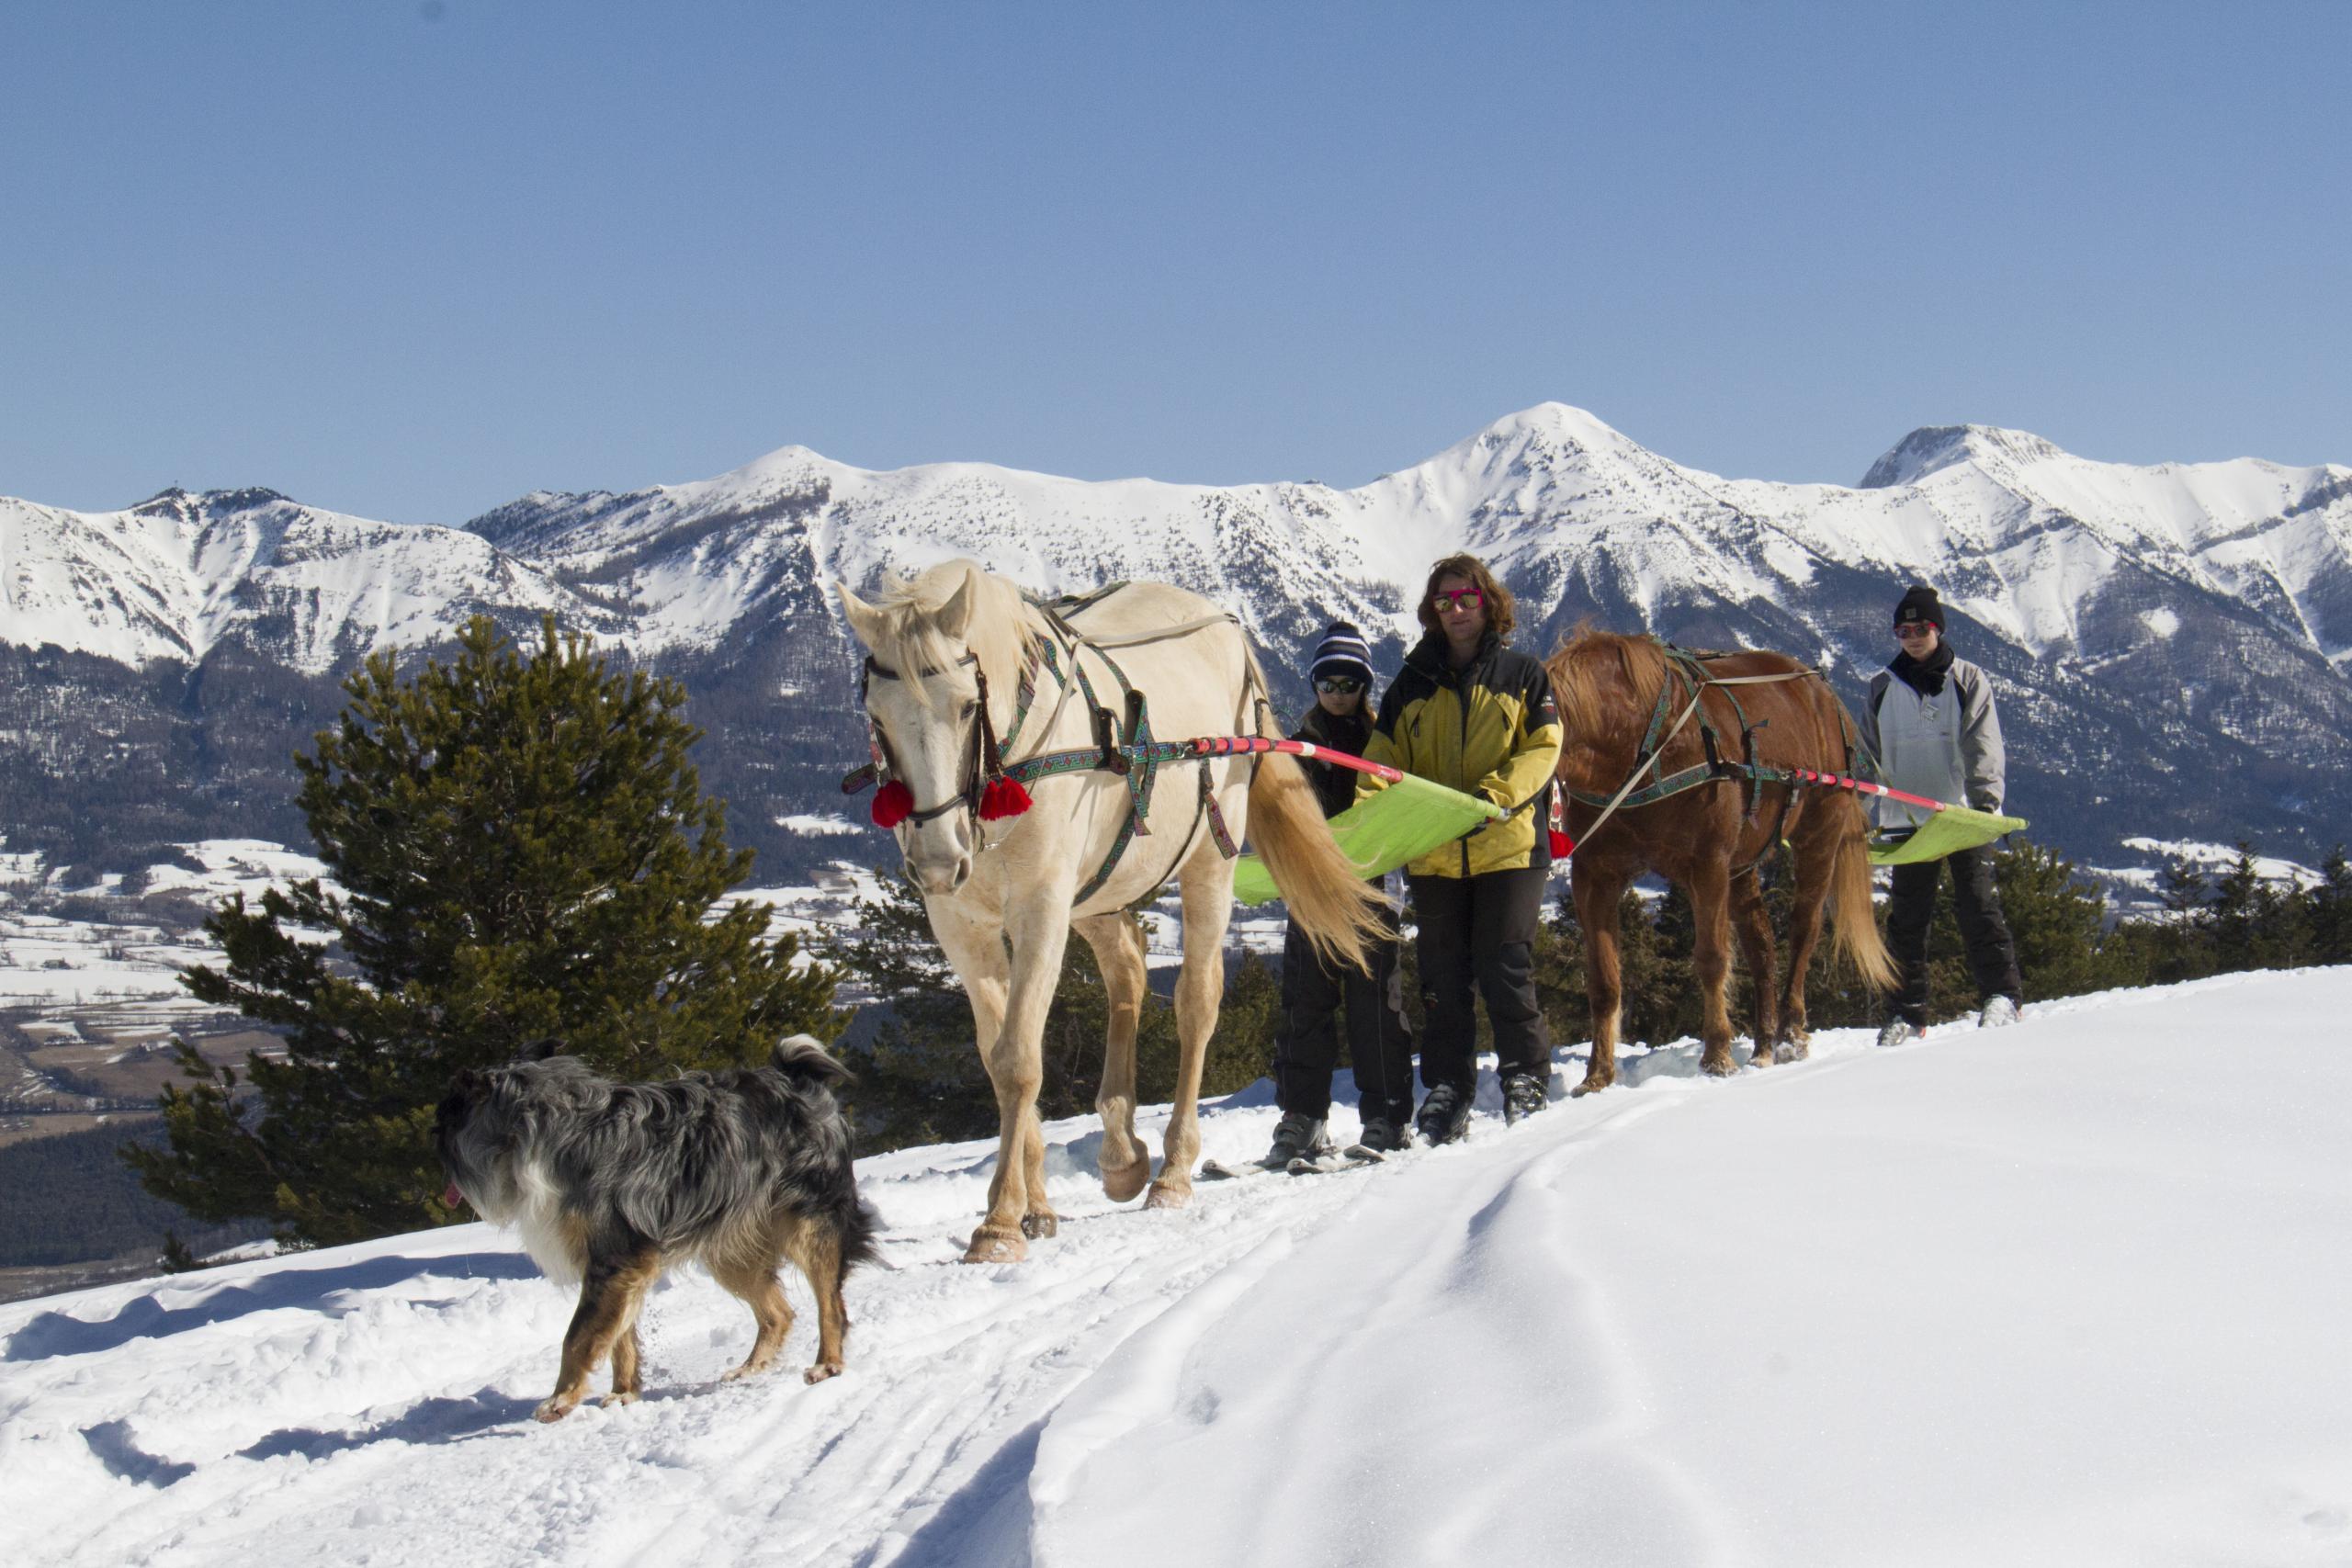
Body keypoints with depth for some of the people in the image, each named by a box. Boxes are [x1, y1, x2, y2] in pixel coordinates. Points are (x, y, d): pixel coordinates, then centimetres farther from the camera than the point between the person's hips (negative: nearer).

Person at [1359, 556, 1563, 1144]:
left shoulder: (1522, 675, 7)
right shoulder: (1412, 684, 13)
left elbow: (1542, 749, -2)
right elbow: (1385, 758, 7)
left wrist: (1493, 796, -18)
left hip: (1507, 846, -3)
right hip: (1433, 851, 3)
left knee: (1505, 968, -5)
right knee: (1442, 975, 6)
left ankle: (1526, 1079, 7)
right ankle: (1445, 1090, 13)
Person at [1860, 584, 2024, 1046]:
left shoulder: (1968, 681, 4)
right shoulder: (1883, 687, 10)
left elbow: (1983, 748, -2)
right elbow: (1870, 753, 14)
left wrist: (1985, 801, -15)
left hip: (1963, 813, -3)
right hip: (1907, 818, 3)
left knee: (1977, 905, -6)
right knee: (1906, 918, 4)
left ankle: (2001, 995, 2)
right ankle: (1908, 1012, 8)